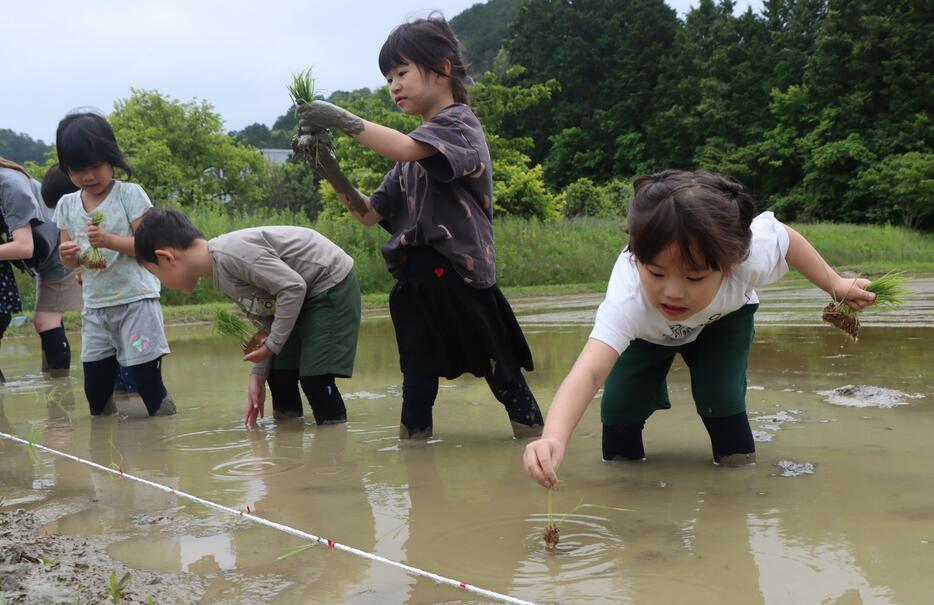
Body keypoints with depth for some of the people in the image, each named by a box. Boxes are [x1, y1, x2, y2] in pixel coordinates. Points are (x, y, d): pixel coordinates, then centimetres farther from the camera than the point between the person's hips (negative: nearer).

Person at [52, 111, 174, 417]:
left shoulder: (130, 194, -7)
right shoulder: (67, 205, 8)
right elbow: (72, 258, 12)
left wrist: (109, 240, -27)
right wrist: (68, 255, -11)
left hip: (135, 300, -5)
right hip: (95, 306, 5)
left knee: (147, 382, -4)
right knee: (95, 391, 10)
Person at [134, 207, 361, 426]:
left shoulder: (231, 254, -28)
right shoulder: (221, 276, 4)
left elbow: (293, 287, -29)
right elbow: (267, 317, 6)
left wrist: (272, 345, -19)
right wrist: (257, 373, 0)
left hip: (332, 285, -9)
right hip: (308, 294, 9)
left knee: (314, 375, -11)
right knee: (278, 371, 7)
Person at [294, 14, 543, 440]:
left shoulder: (458, 123, -4)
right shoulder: (412, 157, 19)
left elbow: (406, 149, -25)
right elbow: (369, 214, 16)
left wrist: (341, 118, -17)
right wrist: (327, 166, 4)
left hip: (459, 274, -8)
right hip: (416, 283, 8)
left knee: (500, 371, 2)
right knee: (417, 381, 12)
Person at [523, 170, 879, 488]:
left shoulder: (752, 255, -42)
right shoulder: (627, 300, -50)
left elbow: (784, 235, -16)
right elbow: (587, 373, -64)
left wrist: (835, 286, -9)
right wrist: (554, 438, -82)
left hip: (724, 319, 1)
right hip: (649, 333, -1)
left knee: (719, 395, -20)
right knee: (620, 402, -14)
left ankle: (739, 458, 9)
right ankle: (621, 458, 20)